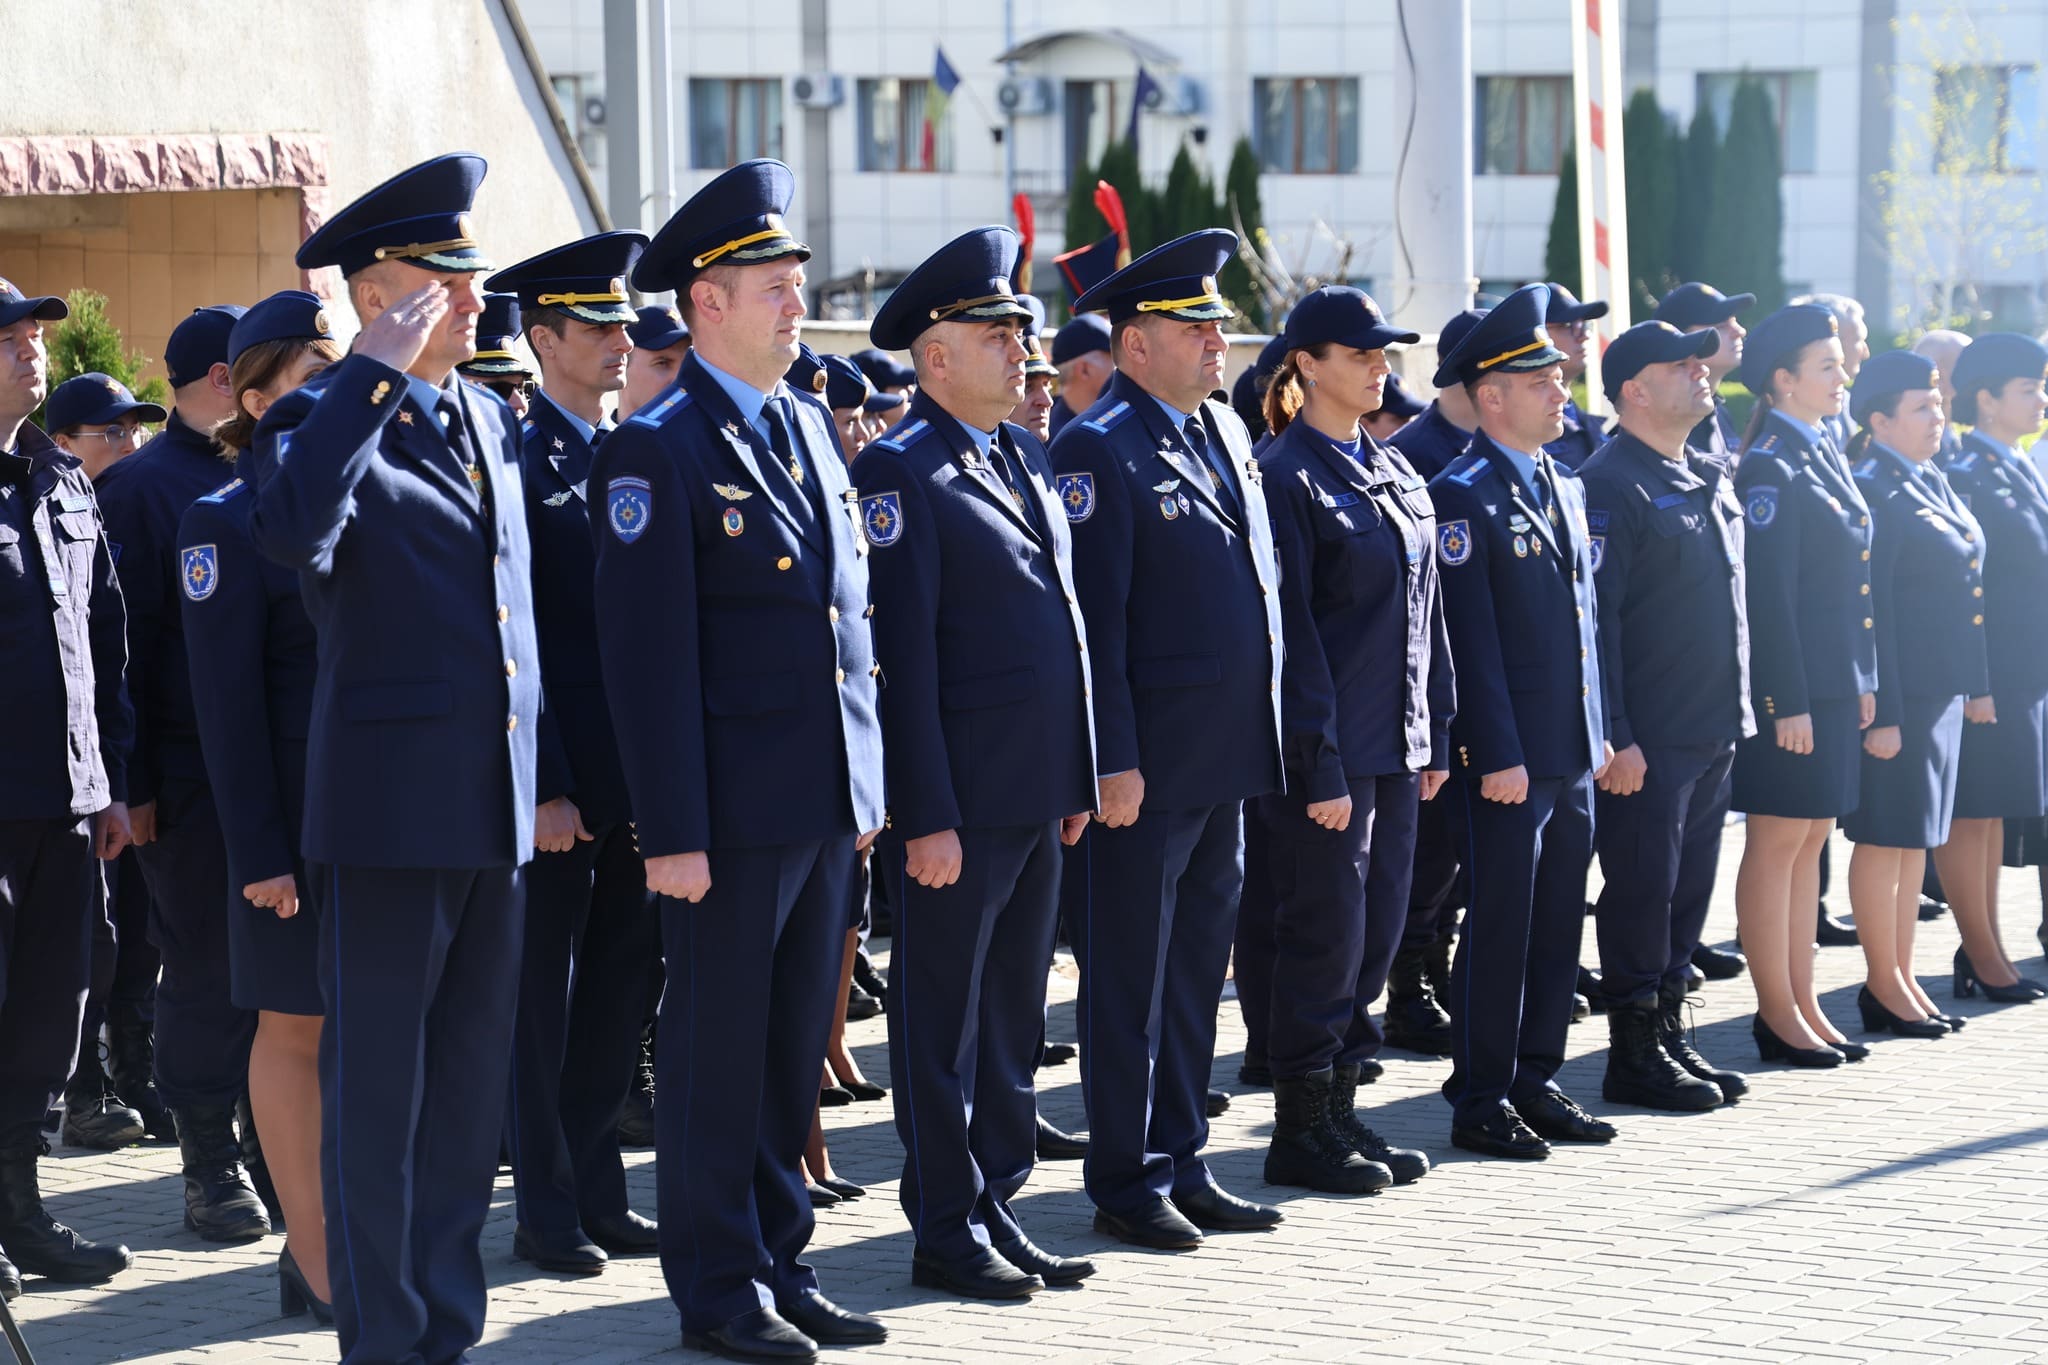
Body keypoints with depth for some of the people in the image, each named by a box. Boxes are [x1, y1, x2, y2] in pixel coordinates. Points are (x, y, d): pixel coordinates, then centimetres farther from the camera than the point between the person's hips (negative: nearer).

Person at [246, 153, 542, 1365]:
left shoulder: (492, 421, 15)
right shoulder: (328, 423, -7)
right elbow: (294, 527, -31)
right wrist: (381, 372, -26)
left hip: (500, 806, 7)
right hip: (391, 807, -7)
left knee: (472, 1085, 11)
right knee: (379, 1085, 0)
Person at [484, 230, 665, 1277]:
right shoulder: (519, 461, -9)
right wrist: (544, 788, -16)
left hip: (639, 774, 7)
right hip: (560, 778, -7)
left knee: (616, 988, 11)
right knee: (545, 992, 2)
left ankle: (598, 1191, 20)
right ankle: (548, 1210, 9)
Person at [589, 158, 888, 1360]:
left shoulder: (811, 426, 14)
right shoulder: (660, 450, -10)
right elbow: (649, 657, -14)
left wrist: (869, 786, 15)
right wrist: (673, 832, -17)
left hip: (830, 805, 7)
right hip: (735, 811, -7)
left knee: (797, 1050, 13)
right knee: (719, 1054, 2)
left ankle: (780, 1264, 22)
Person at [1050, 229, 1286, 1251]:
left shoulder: (1225, 431, 14)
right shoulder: (1098, 451, -12)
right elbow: (1091, 619, -15)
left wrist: (1263, 729, 17)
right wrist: (1113, 762, -19)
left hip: (1225, 765, 8)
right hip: (1147, 766, -8)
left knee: (1196, 969, 14)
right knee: (1129, 976, 1)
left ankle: (1181, 1167, 22)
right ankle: (1126, 1182, 7)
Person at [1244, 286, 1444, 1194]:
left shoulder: (1395, 474, 13)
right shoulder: (1287, 479, -11)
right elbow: (1290, 630, -15)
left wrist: (1436, 735, 12)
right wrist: (1316, 766, -17)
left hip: (1396, 746, 8)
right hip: (1327, 753, -8)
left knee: (1376, 928, 11)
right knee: (1324, 933, -2)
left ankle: (1339, 1109, 20)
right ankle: (1301, 1129, 6)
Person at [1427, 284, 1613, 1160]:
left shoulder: (1564, 488, 15)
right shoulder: (1464, 496, -10)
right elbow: (1473, 638, -14)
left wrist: (1600, 733, 16)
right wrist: (1498, 754, -17)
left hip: (1573, 753, 8)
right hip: (1510, 753, -8)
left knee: (1558, 922, 11)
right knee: (1501, 923, -3)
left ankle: (1535, 1082, 20)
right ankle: (1481, 1101, 4)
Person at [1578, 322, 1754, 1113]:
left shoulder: (1710, 480, 15)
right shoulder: (1610, 485, -13)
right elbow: (1595, 618, -17)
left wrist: (1738, 709, 17)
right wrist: (1614, 737, -20)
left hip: (1714, 731, 8)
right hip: (1648, 737, -8)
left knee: (1689, 889, 12)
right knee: (1641, 888, -2)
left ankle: (1669, 1036, 21)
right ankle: (1634, 1053, 5)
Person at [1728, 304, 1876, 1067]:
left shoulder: (1824, 456, 13)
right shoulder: (1770, 468, -14)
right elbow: (1767, 594, -18)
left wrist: (1863, 682, 14)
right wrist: (1788, 703, -20)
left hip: (1835, 684, 9)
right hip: (1791, 687, -9)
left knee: (1810, 842, 13)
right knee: (1778, 844, -1)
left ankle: (1801, 1003, 19)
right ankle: (1778, 1015, 5)